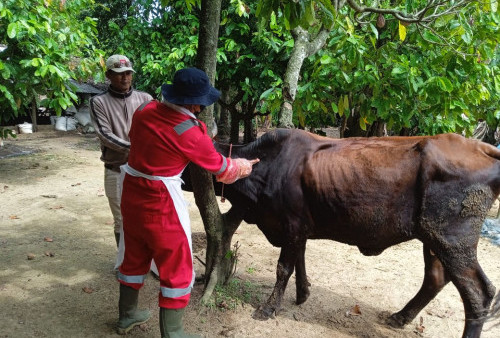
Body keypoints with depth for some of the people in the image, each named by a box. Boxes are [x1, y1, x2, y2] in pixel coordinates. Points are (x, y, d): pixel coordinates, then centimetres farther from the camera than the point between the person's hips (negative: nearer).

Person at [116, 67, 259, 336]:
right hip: (161, 203, -8)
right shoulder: (191, 133, -19)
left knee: (134, 258, 25)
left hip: (131, 193, 8)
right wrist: (245, 167, 14)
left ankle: (126, 316, 43)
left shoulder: (145, 110, -2)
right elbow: (222, 168, -5)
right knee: (177, 270, 8)